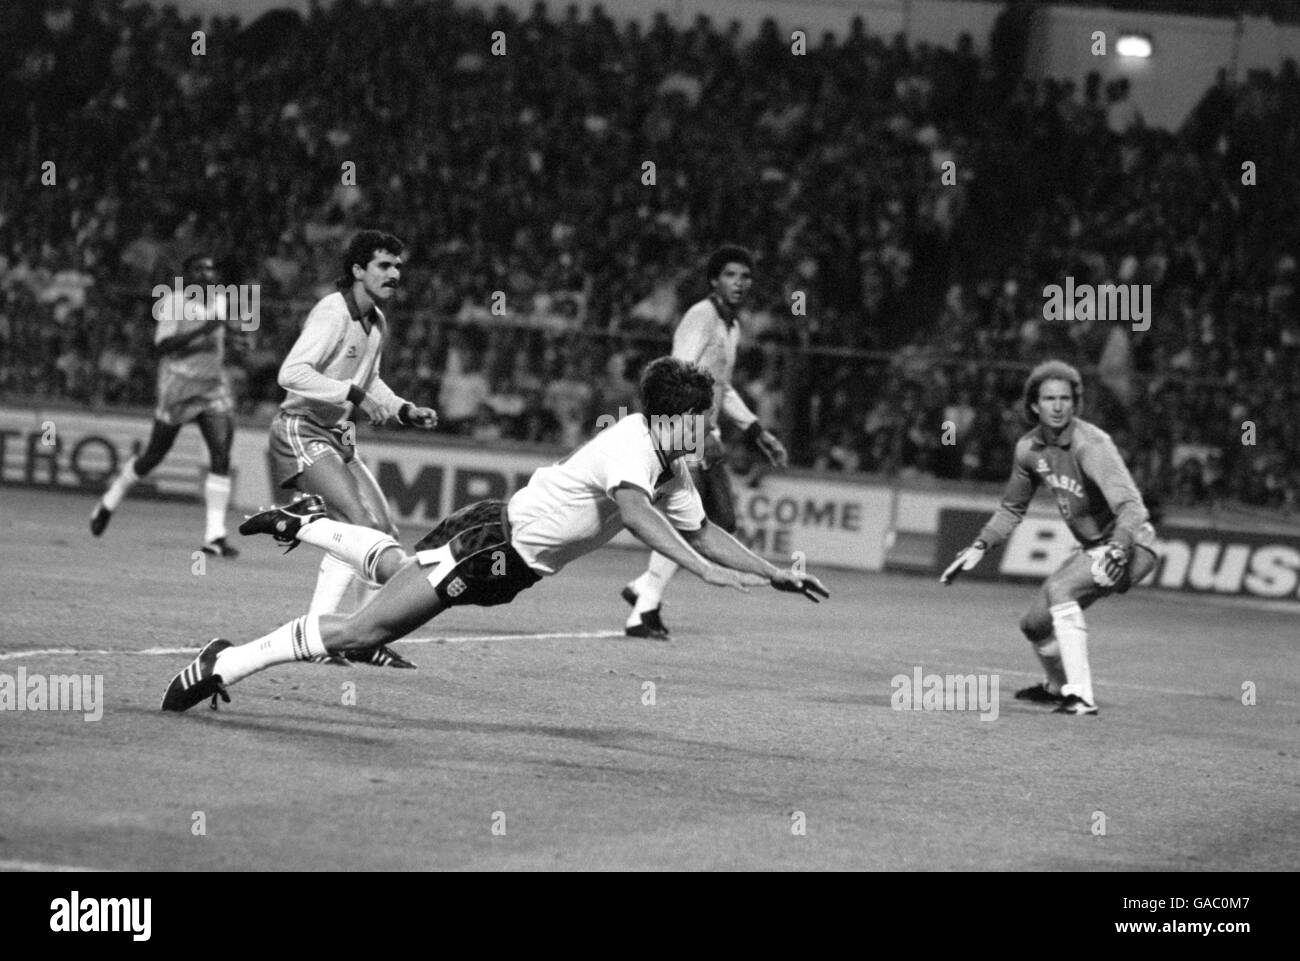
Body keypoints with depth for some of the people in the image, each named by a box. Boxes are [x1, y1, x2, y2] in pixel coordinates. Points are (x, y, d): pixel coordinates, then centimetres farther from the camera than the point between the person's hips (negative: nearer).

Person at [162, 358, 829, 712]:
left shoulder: (673, 473, 6)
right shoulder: (630, 444, -24)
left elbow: (700, 532, 18)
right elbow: (634, 511, -41)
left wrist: (774, 575, 10)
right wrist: (706, 570, -50)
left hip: (514, 569, 10)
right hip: (491, 540, -10)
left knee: (398, 569, 32)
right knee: (365, 630, -14)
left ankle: (308, 522, 53)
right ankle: (226, 664, -9)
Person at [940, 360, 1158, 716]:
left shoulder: (1090, 444, -25)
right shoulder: (1029, 449, -2)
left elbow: (1129, 504, -37)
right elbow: (1012, 508, 15)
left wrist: (1117, 550, -53)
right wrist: (980, 546, 3)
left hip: (1130, 544, -8)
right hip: (1090, 548, 8)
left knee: (1060, 590, -30)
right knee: (1035, 623, 12)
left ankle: (1081, 696, -30)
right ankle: (1058, 687, 44)